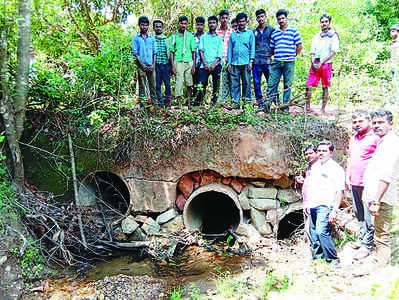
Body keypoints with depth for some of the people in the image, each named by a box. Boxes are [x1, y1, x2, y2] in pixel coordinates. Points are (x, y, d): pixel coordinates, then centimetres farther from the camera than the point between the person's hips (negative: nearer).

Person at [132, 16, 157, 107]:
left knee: (153, 85, 2)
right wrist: (142, 65, -9)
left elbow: (154, 53, 13)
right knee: (142, 86, -2)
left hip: (151, 66, 3)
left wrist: (153, 65, -1)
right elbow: (135, 53, 0)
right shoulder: (136, 38, 6)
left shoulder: (152, 39, 16)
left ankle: (154, 103, 7)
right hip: (141, 66, -3)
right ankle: (142, 104, 2)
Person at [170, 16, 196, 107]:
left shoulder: (190, 36, 10)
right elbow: (172, 52, 7)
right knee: (179, 83, -4)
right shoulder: (174, 36, 8)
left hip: (189, 62, 1)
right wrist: (173, 66, -2)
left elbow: (193, 51, 9)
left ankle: (189, 103, 10)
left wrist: (194, 65, 1)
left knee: (189, 84, 2)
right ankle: (179, 104, -2)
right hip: (178, 62, -1)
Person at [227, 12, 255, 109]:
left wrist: (251, 61, -6)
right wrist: (229, 63, 7)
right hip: (234, 63, 2)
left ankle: (247, 101, 4)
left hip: (245, 63, -2)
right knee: (234, 84, -1)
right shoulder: (233, 35, 17)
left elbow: (252, 48, 5)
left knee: (247, 83, -2)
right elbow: (230, 49, 16)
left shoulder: (250, 33, 11)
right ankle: (235, 102, 3)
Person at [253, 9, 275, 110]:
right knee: (256, 83, 1)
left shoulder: (271, 30, 9)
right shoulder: (254, 32, 16)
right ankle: (260, 103, 8)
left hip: (267, 61, -2)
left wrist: (272, 53, -2)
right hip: (256, 61, 3)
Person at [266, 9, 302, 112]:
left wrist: (292, 56, 4)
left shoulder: (293, 30, 5)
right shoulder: (274, 33, 14)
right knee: (272, 83, -1)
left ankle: (285, 106, 8)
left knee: (287, 85, 2)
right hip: (276, 62, 3)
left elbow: (299, 46, 4)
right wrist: (276, 56, 8)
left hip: (289, 63, -3)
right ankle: (269, 103, 5)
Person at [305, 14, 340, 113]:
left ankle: (323, 109, 2)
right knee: (308, 86, -7)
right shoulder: (317, 36, 19)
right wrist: (313, 62, -4)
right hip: (315, 64, 4)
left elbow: (333, 52, -4)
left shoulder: (333, 35, 5)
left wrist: (321, 63, -12)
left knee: (325, 87, -2)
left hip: (326, 64, -3)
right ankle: (307, 107, -1)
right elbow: (312, 52, 15)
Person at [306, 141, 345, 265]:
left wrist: (335, 210, -16)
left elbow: (340, 191, -11)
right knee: (313, 232, 13)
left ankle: (333, 259, -4)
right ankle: (317, 256, 27)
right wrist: (307, 202, 19)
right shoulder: (314, 166, 14)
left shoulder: (336, 168, -7)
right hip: (312, 205, 7)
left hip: (325, 205, -7)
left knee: (322, 231, -18)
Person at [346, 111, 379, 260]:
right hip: (354, 183, 8)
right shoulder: (353, 138, 16)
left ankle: (367, 244, 8)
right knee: (359, 213, 16)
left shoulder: (375, 137, -8)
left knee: (368, 216, -1)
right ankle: (362, 238, 29)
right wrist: (348, 176, 20)